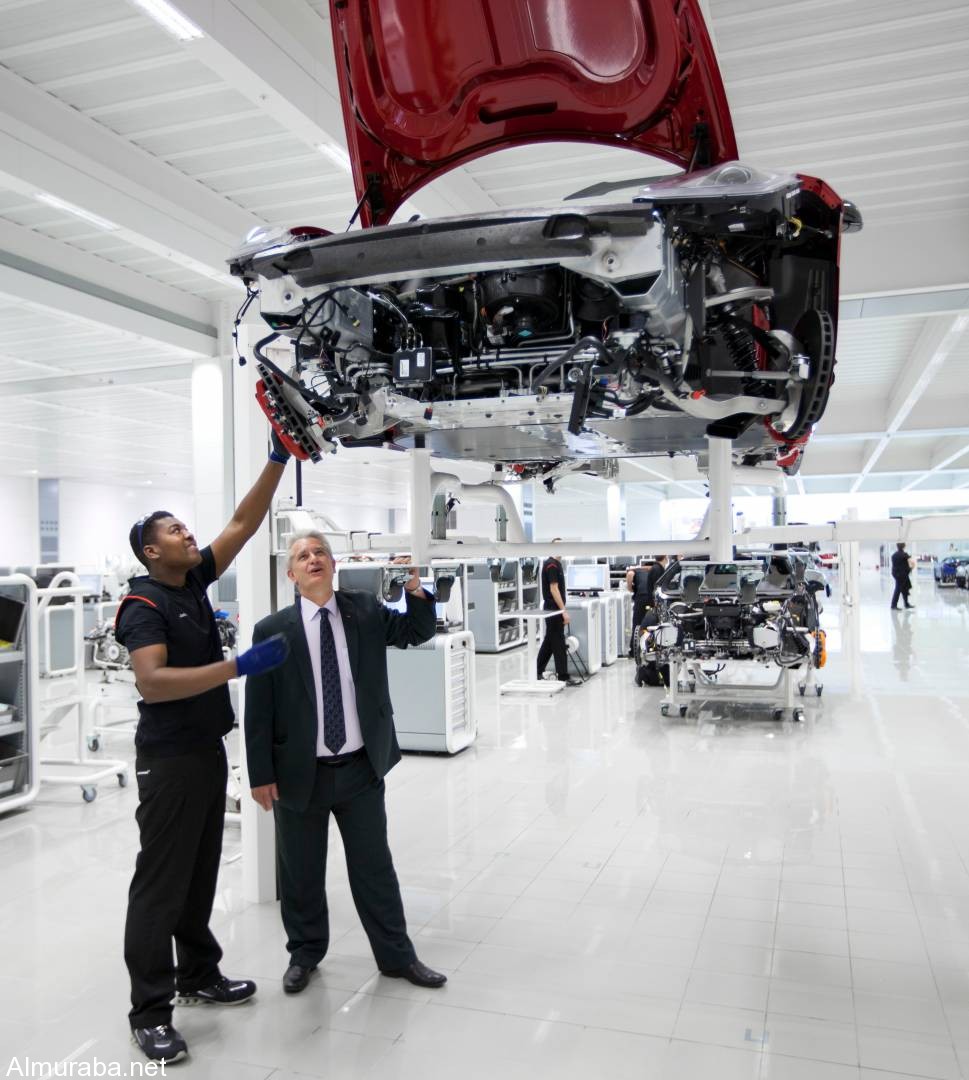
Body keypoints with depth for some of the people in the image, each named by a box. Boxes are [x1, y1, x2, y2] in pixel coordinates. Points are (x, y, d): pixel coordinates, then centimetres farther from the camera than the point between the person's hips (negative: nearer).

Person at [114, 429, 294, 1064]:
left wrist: (279, 460, -1)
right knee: (161, 881, 0)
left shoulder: (194, 583, 7)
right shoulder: (144, 605, -15)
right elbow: (152, 681, -29)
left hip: (209, 749, 8)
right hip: (169, 759, -8)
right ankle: (150, 1013, 11)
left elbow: (244, 523, 6)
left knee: (201, 873, 17)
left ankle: (200, 976, 31)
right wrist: (239, 667, -32)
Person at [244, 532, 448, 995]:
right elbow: (258, 710, -6)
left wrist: (415, 590, -21)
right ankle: (304, 953, 37)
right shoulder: (272, 630, -7)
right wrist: (261, 774, -8)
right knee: (300, 872, 14)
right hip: (300, 772, -1)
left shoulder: (365, 610, 2)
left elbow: (418, 631, -2)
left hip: (361, 767, 2)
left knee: (374, 865, 15)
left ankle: (396, 955, 30)